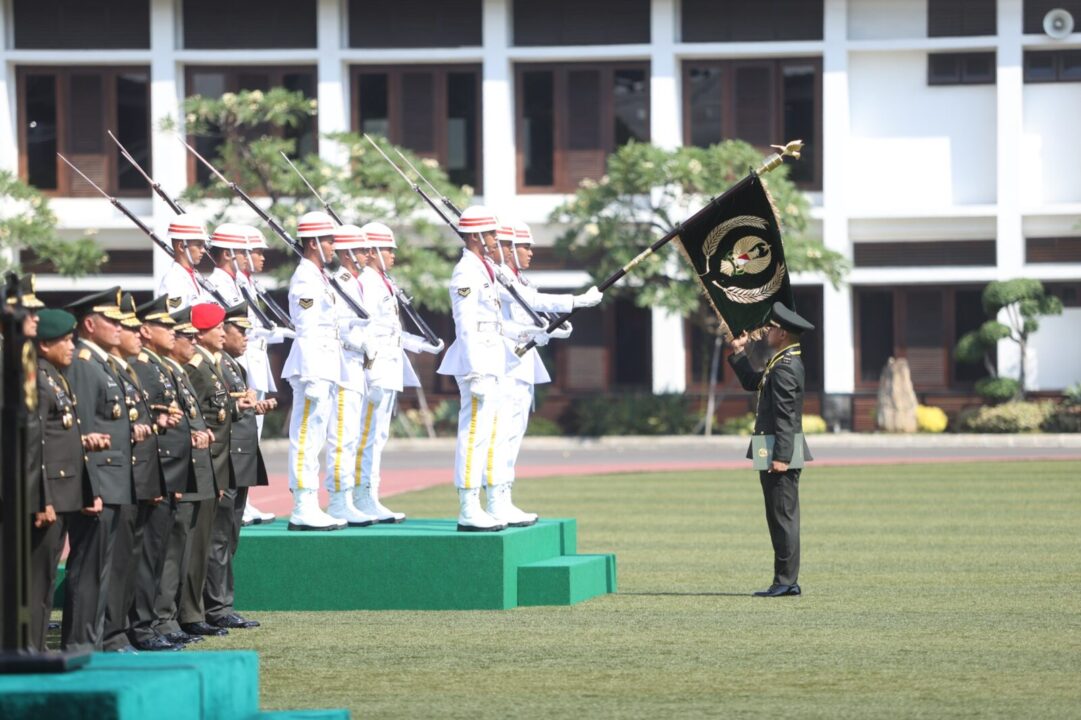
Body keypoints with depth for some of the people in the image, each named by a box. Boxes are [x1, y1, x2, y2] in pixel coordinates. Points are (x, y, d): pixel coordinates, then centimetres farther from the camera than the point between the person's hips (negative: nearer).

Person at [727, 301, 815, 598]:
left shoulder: (785, 368, -18)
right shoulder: (785, 363, 14)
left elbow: (785, 416, -22)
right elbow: (752, 382, 28)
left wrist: (781, 457, -25)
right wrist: (738, 353, 20)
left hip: (780, 451, -11)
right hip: (778, 451, 11)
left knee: (783, 516, -7)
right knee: (781, 517, 13)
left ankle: (785, 582, -6)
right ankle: (787, 581, 16)